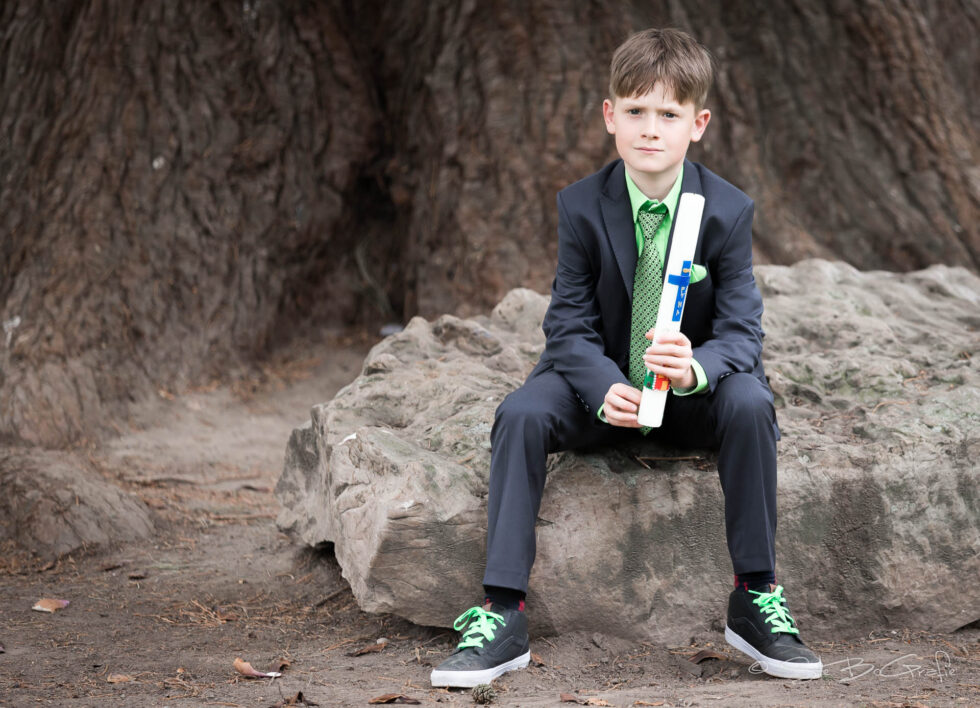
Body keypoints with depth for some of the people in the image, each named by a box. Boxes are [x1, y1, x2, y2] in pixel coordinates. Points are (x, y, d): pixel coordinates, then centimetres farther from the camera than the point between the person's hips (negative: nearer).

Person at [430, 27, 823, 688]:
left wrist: (696, 369, -38)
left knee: (750, 404, -33)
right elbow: (570, 324, -9)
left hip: (696, 387, 0)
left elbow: (741, 331, -13)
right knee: (521, 413, -27)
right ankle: (503, 615, -26)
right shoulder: (582, 205, -9)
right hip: (604, 381, 1)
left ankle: (756, 599, -19)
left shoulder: (728, 210, -11)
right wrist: (605, 390, -32)